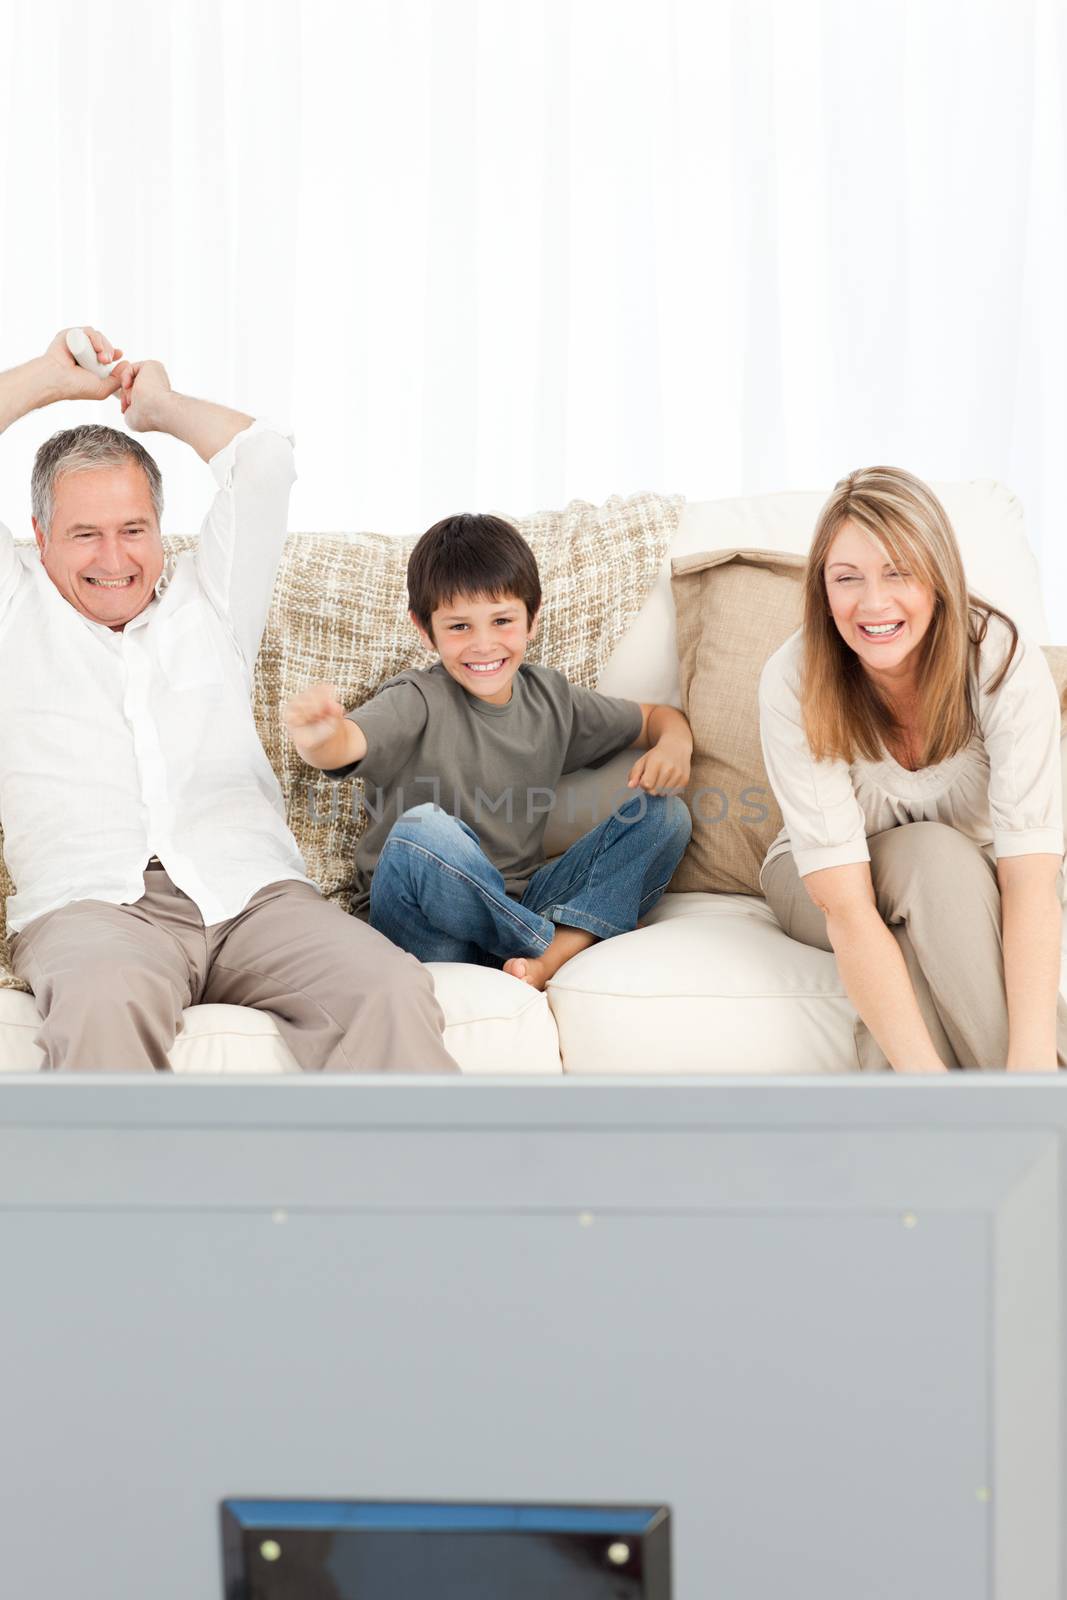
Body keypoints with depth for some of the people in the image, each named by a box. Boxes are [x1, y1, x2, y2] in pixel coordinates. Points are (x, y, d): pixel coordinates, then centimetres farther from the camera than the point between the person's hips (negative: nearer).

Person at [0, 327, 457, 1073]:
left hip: (253, 892, 2)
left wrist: (161, 404, 38)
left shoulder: (207, 601, 28)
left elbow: (265, 459, 24)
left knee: (392, 991, -30)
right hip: (91, 903, -2)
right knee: (104, 1002, -41)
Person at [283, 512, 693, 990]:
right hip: (420, 925, -5)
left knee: (665, 814, -7)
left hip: (518, 905, 5)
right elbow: (347, 744, -30)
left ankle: (555, 955, -27)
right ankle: (565, 944, -20)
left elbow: (657, 717, 21)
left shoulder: (551, 699, 8)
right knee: (423, 828, -37)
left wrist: (674, 744, -3)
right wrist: (319, 737, -55)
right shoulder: (417, 702, -9)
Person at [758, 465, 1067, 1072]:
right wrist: (926, 1070, -45)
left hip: (967, 891, 1)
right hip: (819, 884, -1)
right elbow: (845, 904, -33)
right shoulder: (795, 681, -26)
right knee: (931, 852, -33)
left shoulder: (1008, 664, -25)